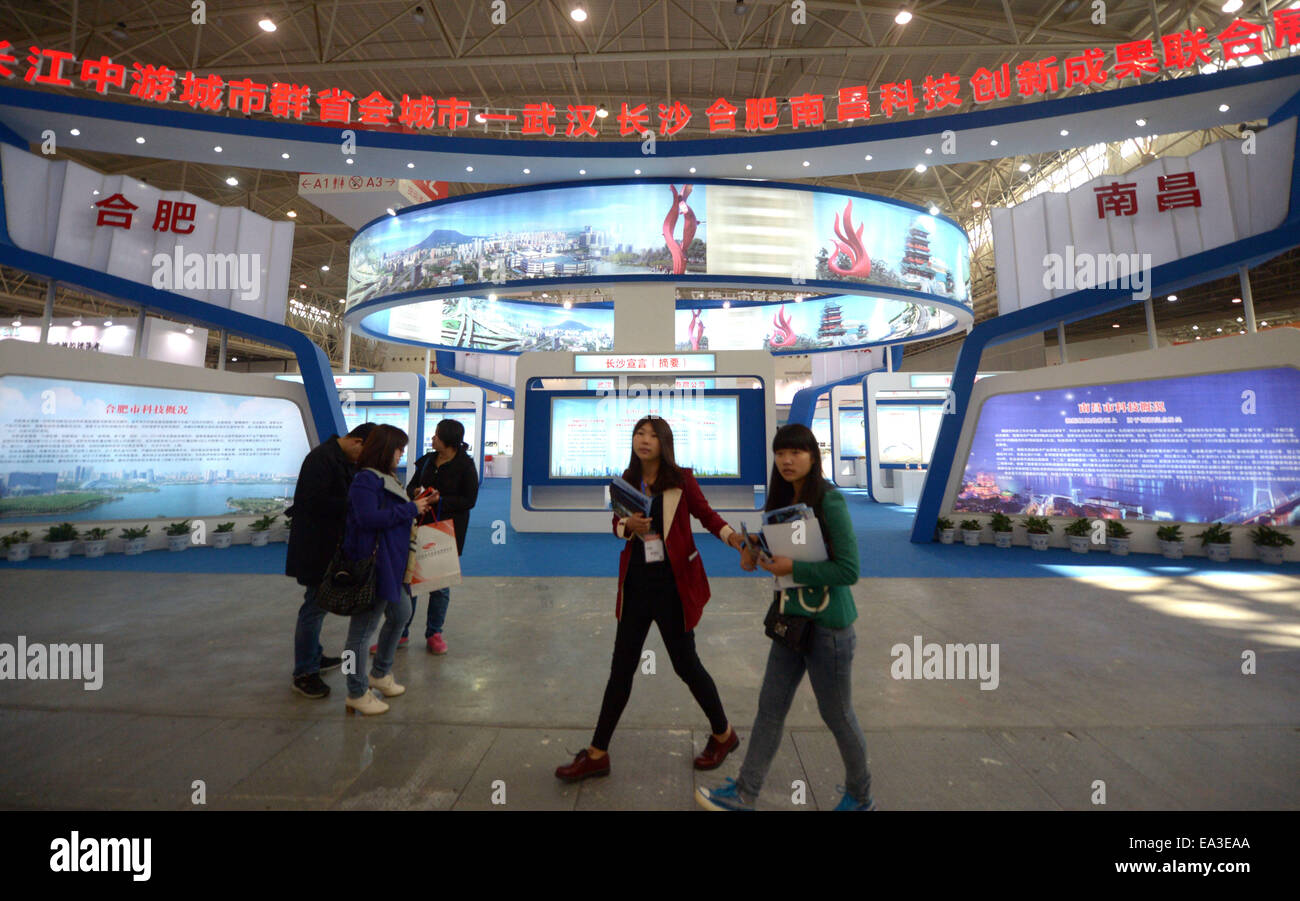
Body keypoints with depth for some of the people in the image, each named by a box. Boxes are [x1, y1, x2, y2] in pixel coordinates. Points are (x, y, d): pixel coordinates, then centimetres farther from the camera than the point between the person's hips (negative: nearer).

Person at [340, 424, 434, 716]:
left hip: (389, 563, 11)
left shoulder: (385, 477, 15)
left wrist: (415, 504, 4)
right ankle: (356, 694, 20)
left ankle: (380, 674, 40)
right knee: (364, 627, 3)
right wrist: (410, 509, -21)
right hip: (372, 563, -11)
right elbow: (369, 518, -28)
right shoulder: (365, 480, -17)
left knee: (400, 613, 22)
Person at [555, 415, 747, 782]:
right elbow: (617, 523, 9)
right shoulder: (627, 481, 2)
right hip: (636, 582, 4)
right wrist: (628, 525, -13)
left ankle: (723, 734, 36)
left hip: (672, 583, -4)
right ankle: (597, 754, 28)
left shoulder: (681, 479, -9)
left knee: (685, 663, 10)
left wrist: (731, 535, -18)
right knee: (621, 667, 13)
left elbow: (706, 514, -1)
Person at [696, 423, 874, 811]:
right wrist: (755, 550, -3)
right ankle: (745, 794, 30)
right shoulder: (783, 501, 5)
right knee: (770, 707, 14)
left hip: (828, 625, -7)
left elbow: (849, 569, -21)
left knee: (837, 714, 13)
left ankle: (861, 797, 41)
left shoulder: (830, 502, -18)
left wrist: (792, 567, -22)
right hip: (791, 619, 7)